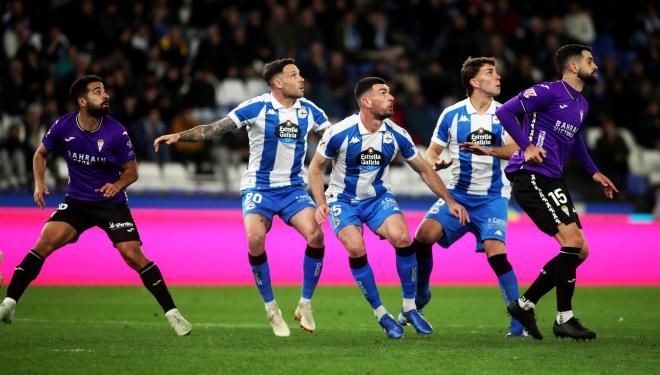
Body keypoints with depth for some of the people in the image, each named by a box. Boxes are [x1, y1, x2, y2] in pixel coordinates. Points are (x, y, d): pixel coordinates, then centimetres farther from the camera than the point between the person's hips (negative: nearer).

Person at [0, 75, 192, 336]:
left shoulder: (116, 133, -15)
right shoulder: (63, 126, -10)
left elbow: (131, 170, -3)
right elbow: (41, 153, 8)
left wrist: (118, 185, -24)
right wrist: (39, 183, -7)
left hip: (112, 203, -2)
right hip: (76, 201, 2)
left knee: (133, 255, -15)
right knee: (46, 242, -19)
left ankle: (172, 313, -3)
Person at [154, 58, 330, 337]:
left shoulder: (308, 110, 1)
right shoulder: (256, 108, -10)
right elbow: (215, 129, -11)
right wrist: (178, 136, -21)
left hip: (293, 189, 3)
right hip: (259, 188, -3)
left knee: (315, 235, -21)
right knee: (255, 239, -27)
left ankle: (305, 306, -1)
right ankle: (271, 310, -6)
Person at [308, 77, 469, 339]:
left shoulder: (396, 135, -10)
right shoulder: (340, 133, -20)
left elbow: (424, 170, 3)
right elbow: (316, 167, -6)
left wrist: (450, 202, 2)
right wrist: (321, 204, -18)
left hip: (377, 197, 2)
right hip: (343, 199, -2)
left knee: (403, 239, -22)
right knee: (356, 248, -26)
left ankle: (410, 307, -4)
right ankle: (380, 314, -8)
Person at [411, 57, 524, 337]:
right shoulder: (451, 115, 1)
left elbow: (514, 149, -15)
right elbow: (432, 150, 9)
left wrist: (488, 150, -34)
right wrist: (436, 163, -14)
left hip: (493, 197, -2)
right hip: (457, 194, 2)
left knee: (495, 251, -22)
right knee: (424, 235, -17)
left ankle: (519, 319, -12)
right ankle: (419, 297, 8)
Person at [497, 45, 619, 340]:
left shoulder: (581, 105, 19)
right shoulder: (549, 92, -9)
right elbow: (505, 111, -14)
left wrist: (594, 173, 32)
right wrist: (527, 146, -22)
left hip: (552, 181, 10)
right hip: (531, 176, -10)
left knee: (579, 251, 6)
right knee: (573, 240, -17)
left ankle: (525, 304, 14)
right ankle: (564, 319, -9)